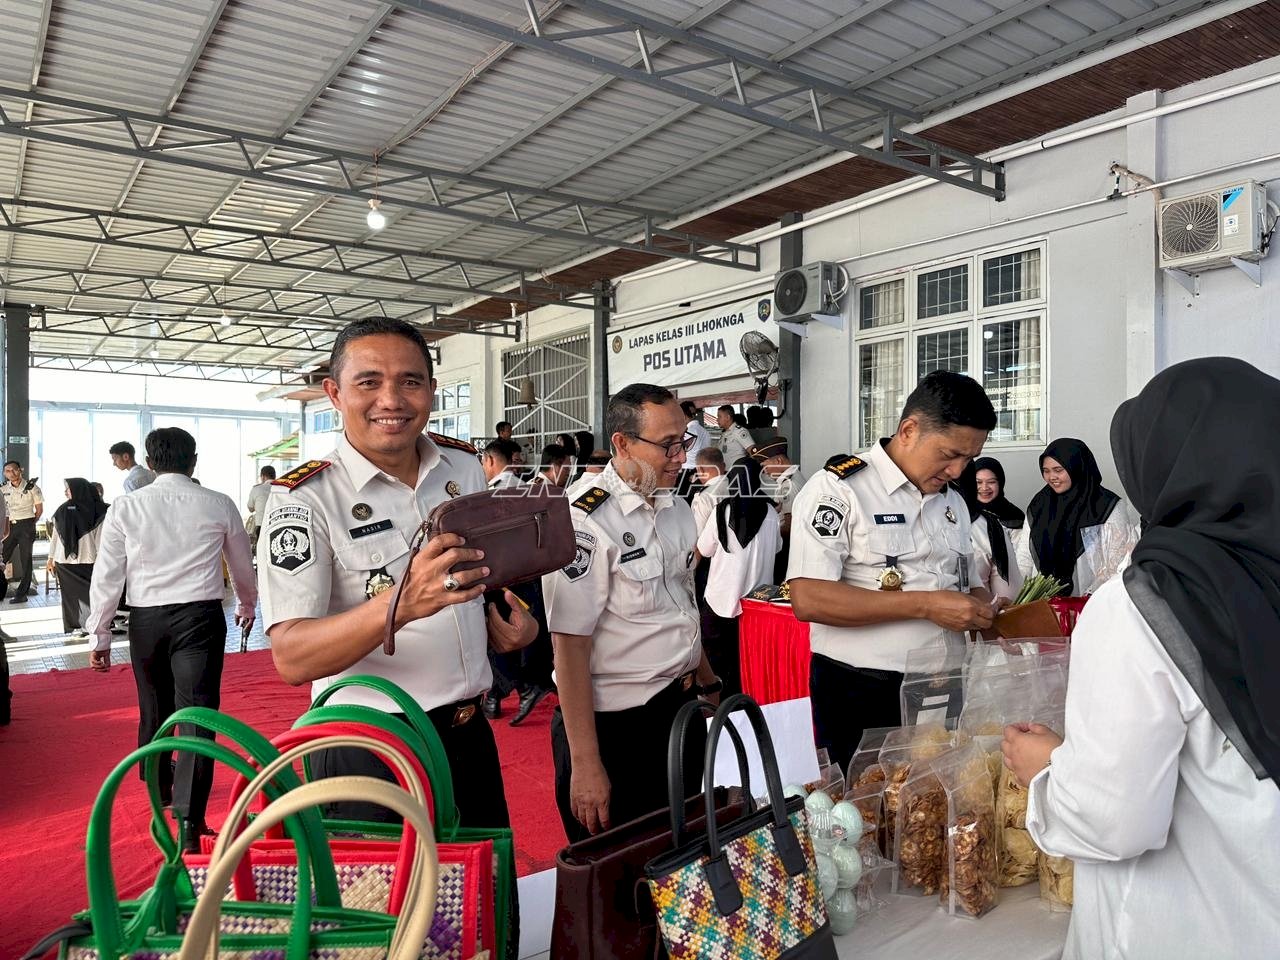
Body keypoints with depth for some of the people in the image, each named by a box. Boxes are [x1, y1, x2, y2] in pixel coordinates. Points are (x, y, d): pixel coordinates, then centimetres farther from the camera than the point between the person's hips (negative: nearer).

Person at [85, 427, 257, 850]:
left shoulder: (125, 507, 2)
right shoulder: (219, 505, 0)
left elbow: (107, 575, 3)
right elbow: (242, 565, 13)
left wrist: (99, 636, 12)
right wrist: (247, 604, 31)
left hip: (145, 619, 3)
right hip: (201, 615, -2)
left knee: (153, 709, 21)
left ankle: (159, 792, 43)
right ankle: (189, 822, -10)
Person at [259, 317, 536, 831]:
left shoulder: (464, 465, 2)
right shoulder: (304, 499, -15)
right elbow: (292, 658, -24)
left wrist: (507, 621, -3)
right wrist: (400, 602, -40)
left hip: (471, 735, 6)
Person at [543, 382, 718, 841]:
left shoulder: (677, 509, 5)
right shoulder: (585, 520, -21)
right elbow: (569, 646, -21)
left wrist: (708, 685, 17)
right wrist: (584, 765, -20)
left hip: (681, 712, 8)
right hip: (613, 727, -7)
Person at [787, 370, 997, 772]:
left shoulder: (953, 501, 12)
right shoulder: (837, 489, -13)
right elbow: (808, 600, -23)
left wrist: (977, 607, -1)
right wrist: (925, 605, -22)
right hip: (862, 698, -6)